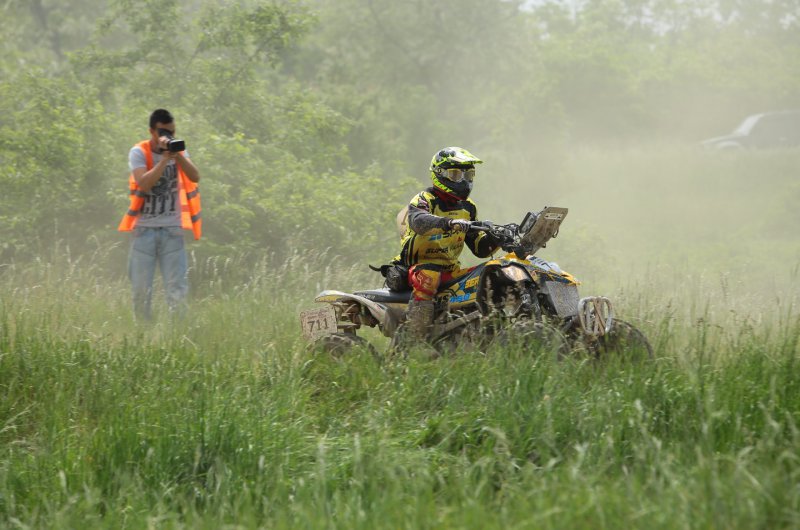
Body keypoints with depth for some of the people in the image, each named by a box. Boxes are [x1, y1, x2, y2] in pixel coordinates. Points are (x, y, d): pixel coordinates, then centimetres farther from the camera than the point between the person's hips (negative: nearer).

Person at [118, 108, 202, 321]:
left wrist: (177, 155, -19)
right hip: (145, 229, -2)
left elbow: (195, 177, -7)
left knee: (177, 288, -4)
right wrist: (165, 158, -21)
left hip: (172, 228, 2)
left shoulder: (178, 150, 7)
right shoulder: (139, 152, -4)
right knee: (141, 289, 1)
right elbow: (144, 183, -19)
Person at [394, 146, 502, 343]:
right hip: (418, 266, -7)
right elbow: (419, 221, -34)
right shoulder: (424, 200, -9)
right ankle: (417, 338, -43)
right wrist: (449, 223, -50)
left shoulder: (468, 207, 14)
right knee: (429, 275, -38)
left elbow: (480, 248, 15)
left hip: (450, 269, 7)